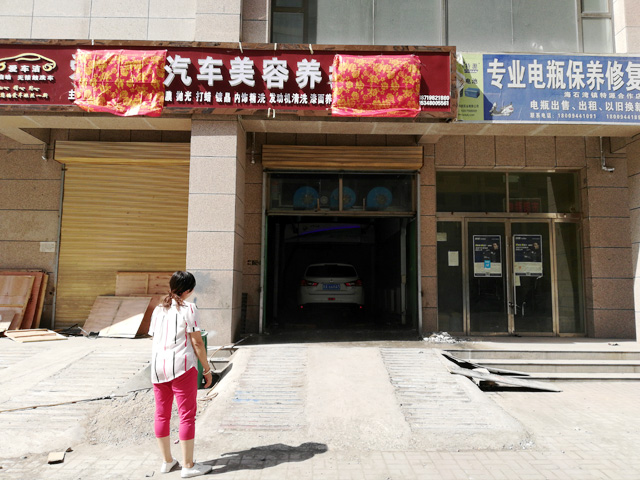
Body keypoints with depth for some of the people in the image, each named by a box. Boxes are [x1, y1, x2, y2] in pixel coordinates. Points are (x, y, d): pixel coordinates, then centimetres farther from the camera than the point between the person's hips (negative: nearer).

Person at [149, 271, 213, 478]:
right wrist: (207, 369, -2)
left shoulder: (158, 309, 11)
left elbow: (154, 338, 13)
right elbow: (197, 342, -10)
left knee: (162, 414, 15)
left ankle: (167, 461, 28)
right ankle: (188, 465, 10)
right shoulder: (188, 308, -8)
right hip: (182, 367, -6)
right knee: (187, 415, 3)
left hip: (157, 367, 7)